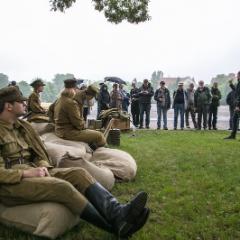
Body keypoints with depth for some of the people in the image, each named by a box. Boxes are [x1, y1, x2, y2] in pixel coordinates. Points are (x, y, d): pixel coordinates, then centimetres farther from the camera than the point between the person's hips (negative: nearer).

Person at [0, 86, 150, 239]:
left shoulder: (24, 126, 17)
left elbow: (40, 154, 18)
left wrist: (42, 166, -5)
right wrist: (25, 173, -21)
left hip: (34, 172, 7)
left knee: (79, 173, -18)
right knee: (62, 186, -32)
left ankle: (118, 212, -40)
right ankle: (116, 226, -31)